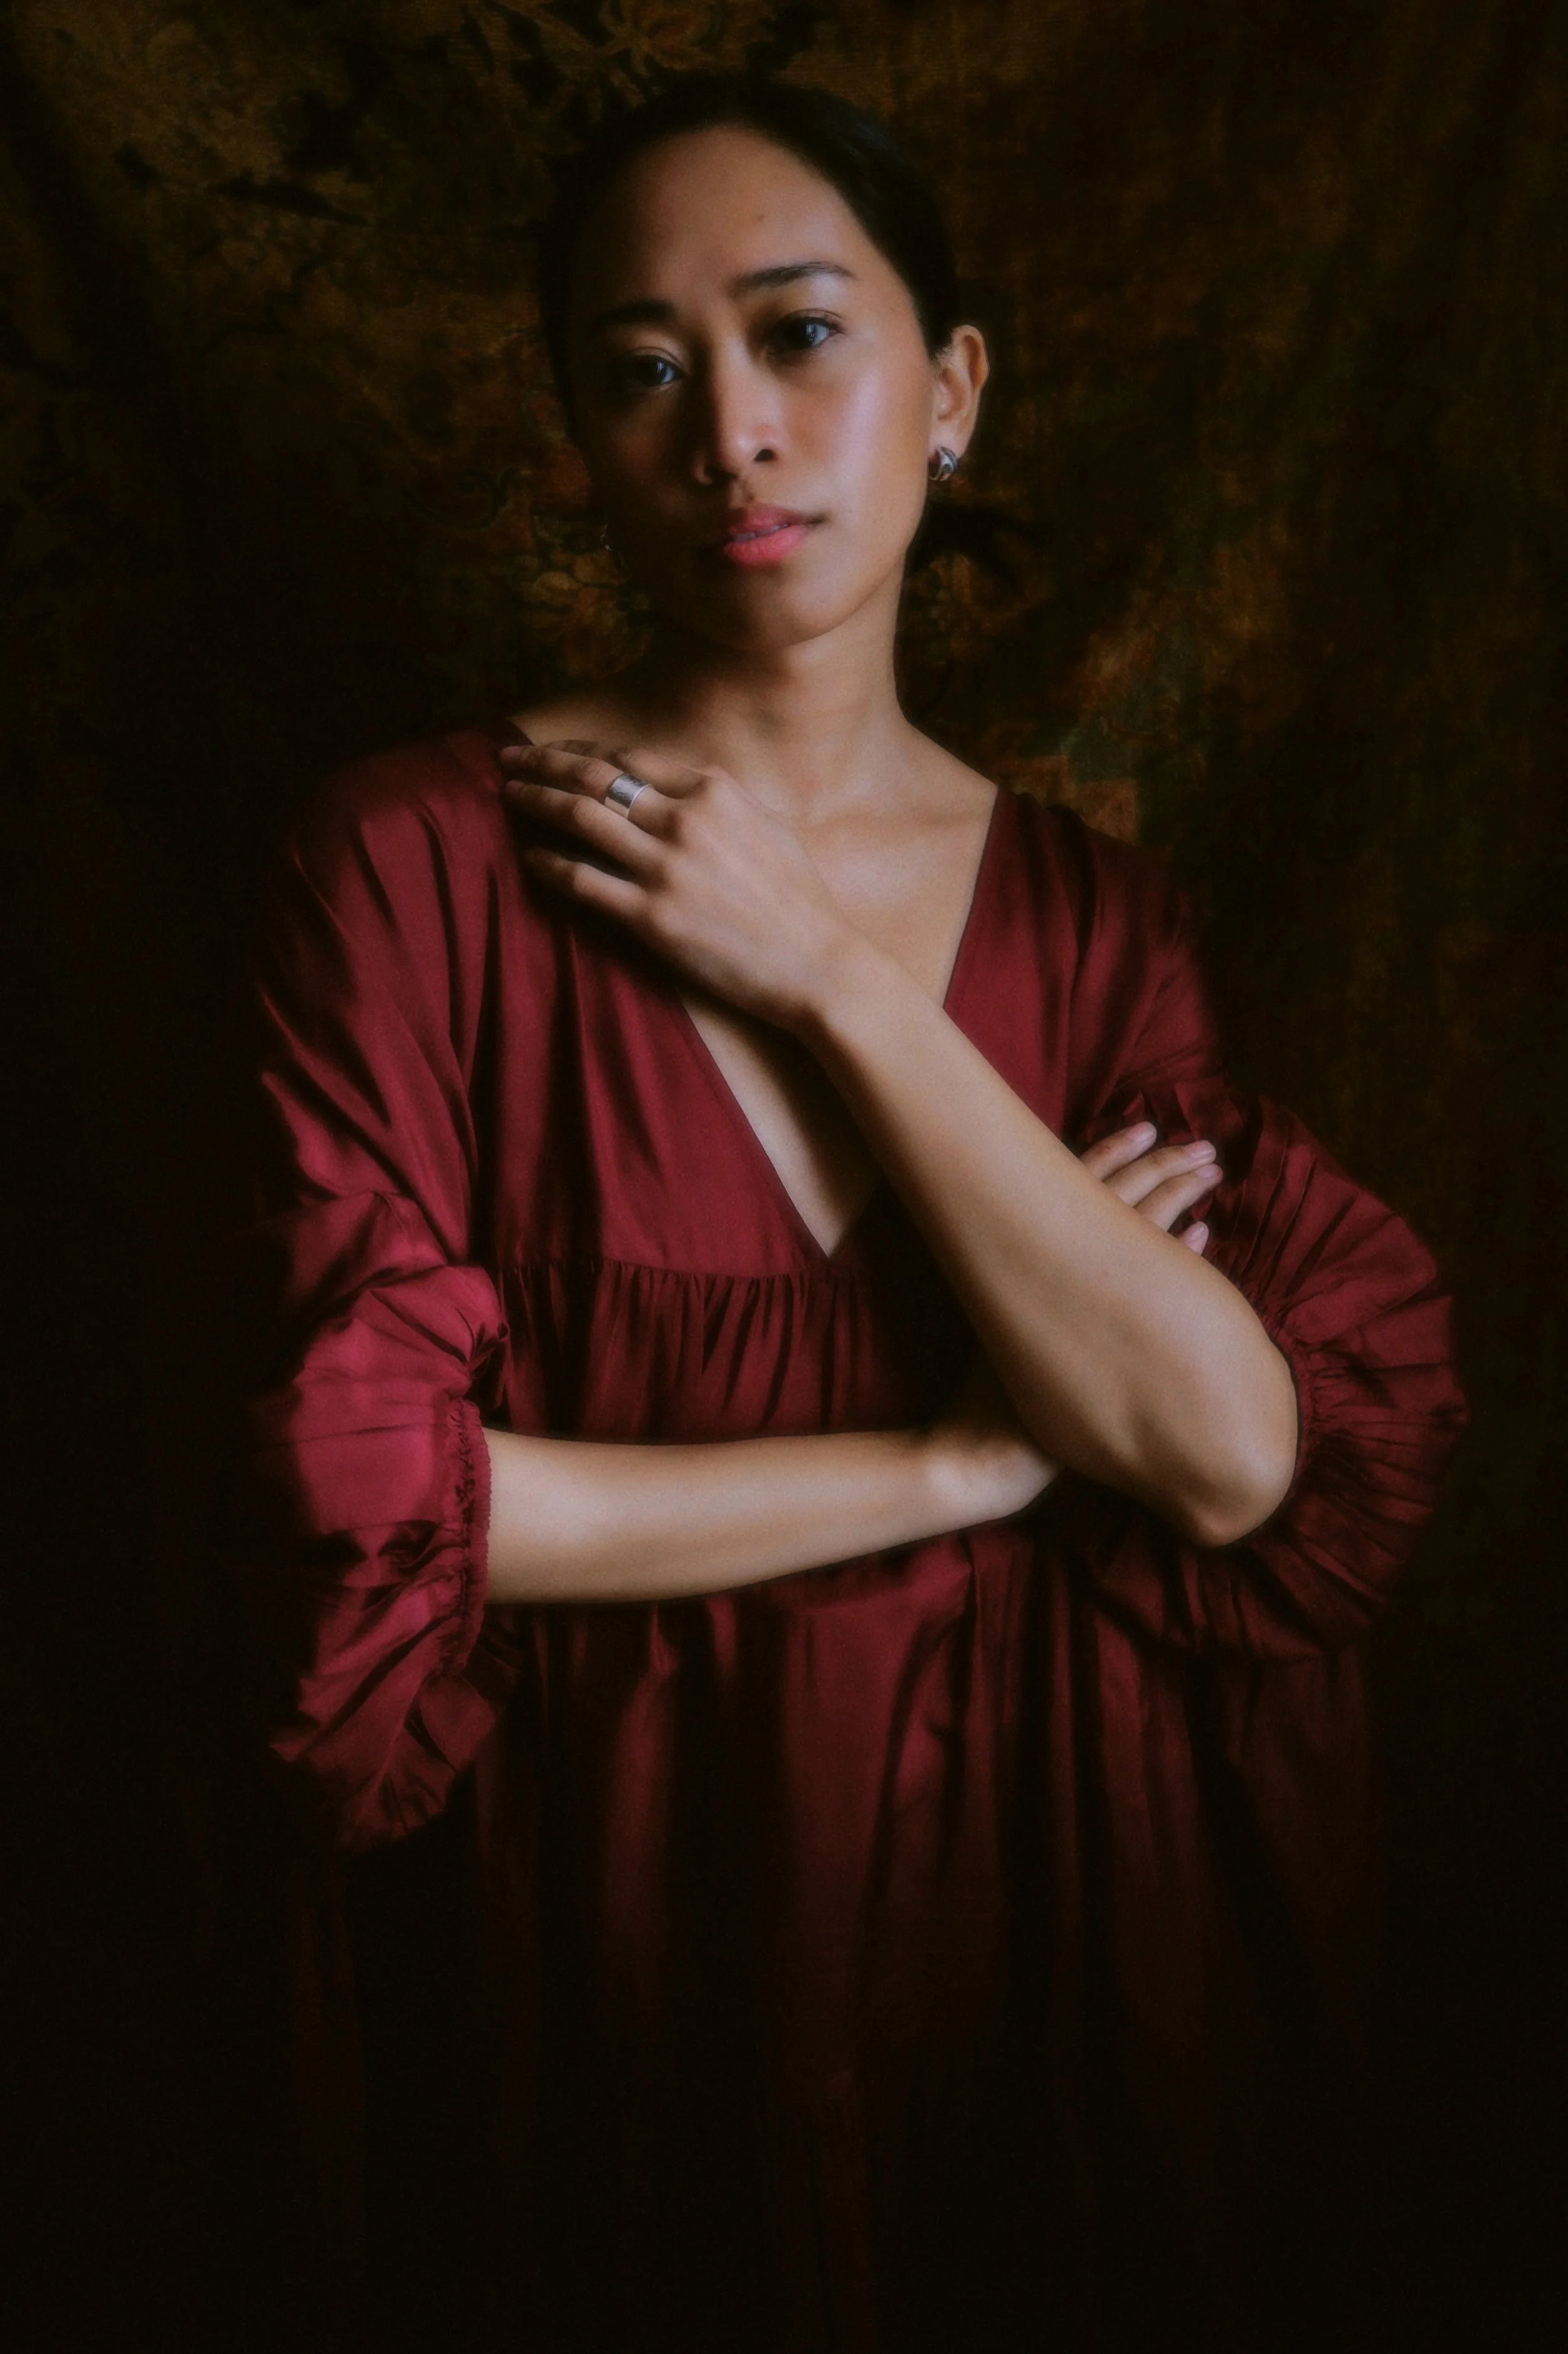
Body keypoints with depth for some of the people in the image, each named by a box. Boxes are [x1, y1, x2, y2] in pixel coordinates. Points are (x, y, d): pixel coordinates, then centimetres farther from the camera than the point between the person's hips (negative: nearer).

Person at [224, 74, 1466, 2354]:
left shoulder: (1090, 909, -2)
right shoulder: (424, 859, -12)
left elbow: (1241, 1454, -15)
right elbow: (368, 1501, -18)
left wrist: (822, 975, -17)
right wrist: (959, 1467, -15)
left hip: (1089, 1892, 3)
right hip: (664, 1894, -2)